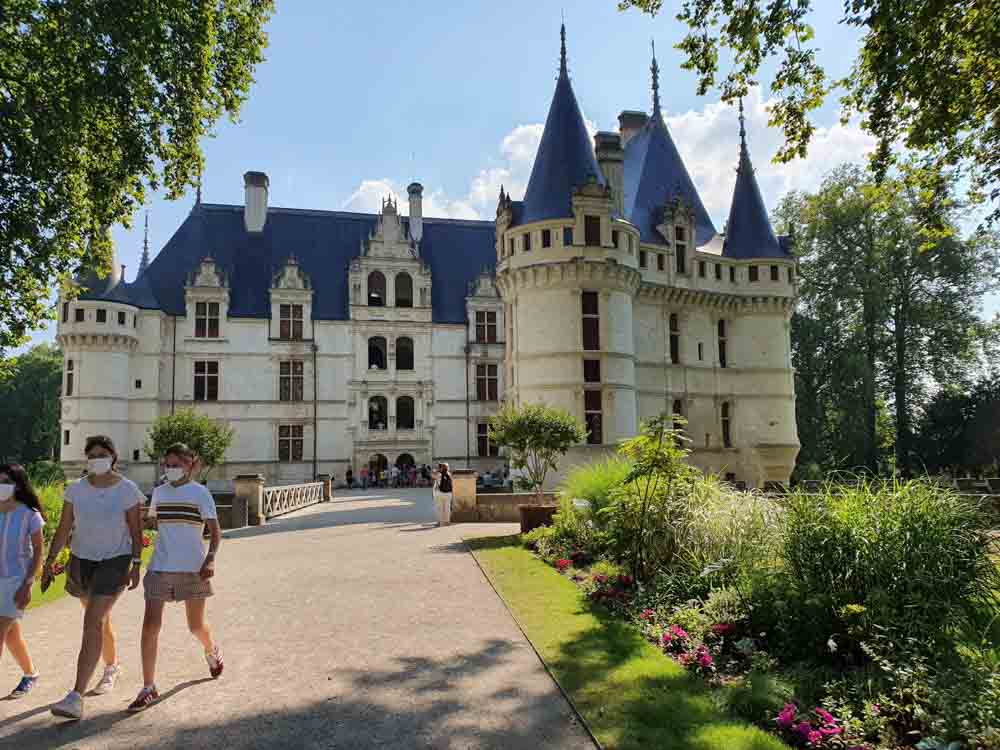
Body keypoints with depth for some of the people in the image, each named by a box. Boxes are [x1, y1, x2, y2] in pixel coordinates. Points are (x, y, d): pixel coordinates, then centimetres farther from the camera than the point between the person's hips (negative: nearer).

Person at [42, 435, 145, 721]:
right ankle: (112, 667, 46)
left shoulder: (127, 490, -9)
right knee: (99, 619, 21)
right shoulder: (76, 490, -1)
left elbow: (136, 531, -6)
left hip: (115, 560, -4)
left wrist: (136, 564, -11)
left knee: (92, 621, -16)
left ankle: (76, 698, -17)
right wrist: (49, 562, -3)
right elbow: (63, 529, 3)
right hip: (82, 559, 5)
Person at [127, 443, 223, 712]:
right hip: (160, 567, 3)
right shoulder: (159, 492, 6)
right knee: (150, 624, -7)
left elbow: (215, 531, -11)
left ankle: (212, 650, 43)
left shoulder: (200, 493, -6)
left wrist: (210, 559, -23)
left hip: (193, 568, -3)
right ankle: (148, 688, 3)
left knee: (196, 626, 10)